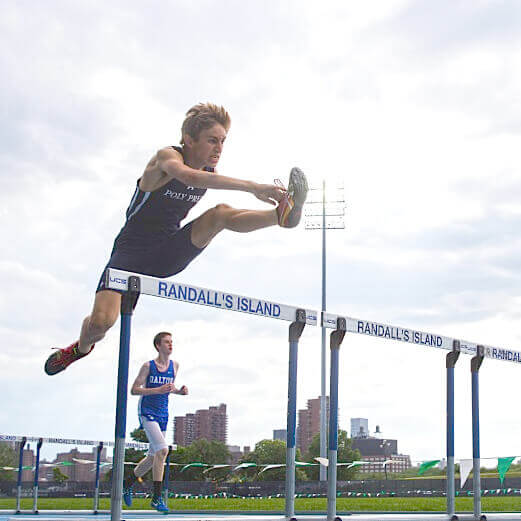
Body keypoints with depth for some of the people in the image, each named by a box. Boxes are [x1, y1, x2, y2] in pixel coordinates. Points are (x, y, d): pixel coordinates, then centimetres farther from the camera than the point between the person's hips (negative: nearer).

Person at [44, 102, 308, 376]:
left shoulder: (210, 173, 0)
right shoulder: (167, 156, -20)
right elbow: (187, 176, -46)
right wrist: (253, 187, -54)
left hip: (169, 255, 5)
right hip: (131, 253, -4)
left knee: (221, 213, -18)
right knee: (100, 322, -19)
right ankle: (81, 347, 15)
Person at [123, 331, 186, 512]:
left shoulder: (174, 366, 8)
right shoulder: (148, 366, -6)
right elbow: (134, 390, -8)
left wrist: (179, 391, 1)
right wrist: (157, 390, -21)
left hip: (163, 414, 6)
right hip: (147, 411, -6)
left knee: (153, 457, 11)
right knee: (162, 450, -22)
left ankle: (128, 484, 33)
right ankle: (157, 497, -18)